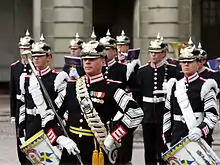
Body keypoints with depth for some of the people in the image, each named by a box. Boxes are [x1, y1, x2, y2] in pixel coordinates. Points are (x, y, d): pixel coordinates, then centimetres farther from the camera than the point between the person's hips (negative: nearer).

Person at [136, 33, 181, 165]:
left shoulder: (172, 70, -3)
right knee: (149, 149, 10)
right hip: (147, 115, 3)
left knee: (163, 149, 0)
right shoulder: (142, 71, 7)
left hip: (165, 115, -3)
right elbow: (138, 94, 8)